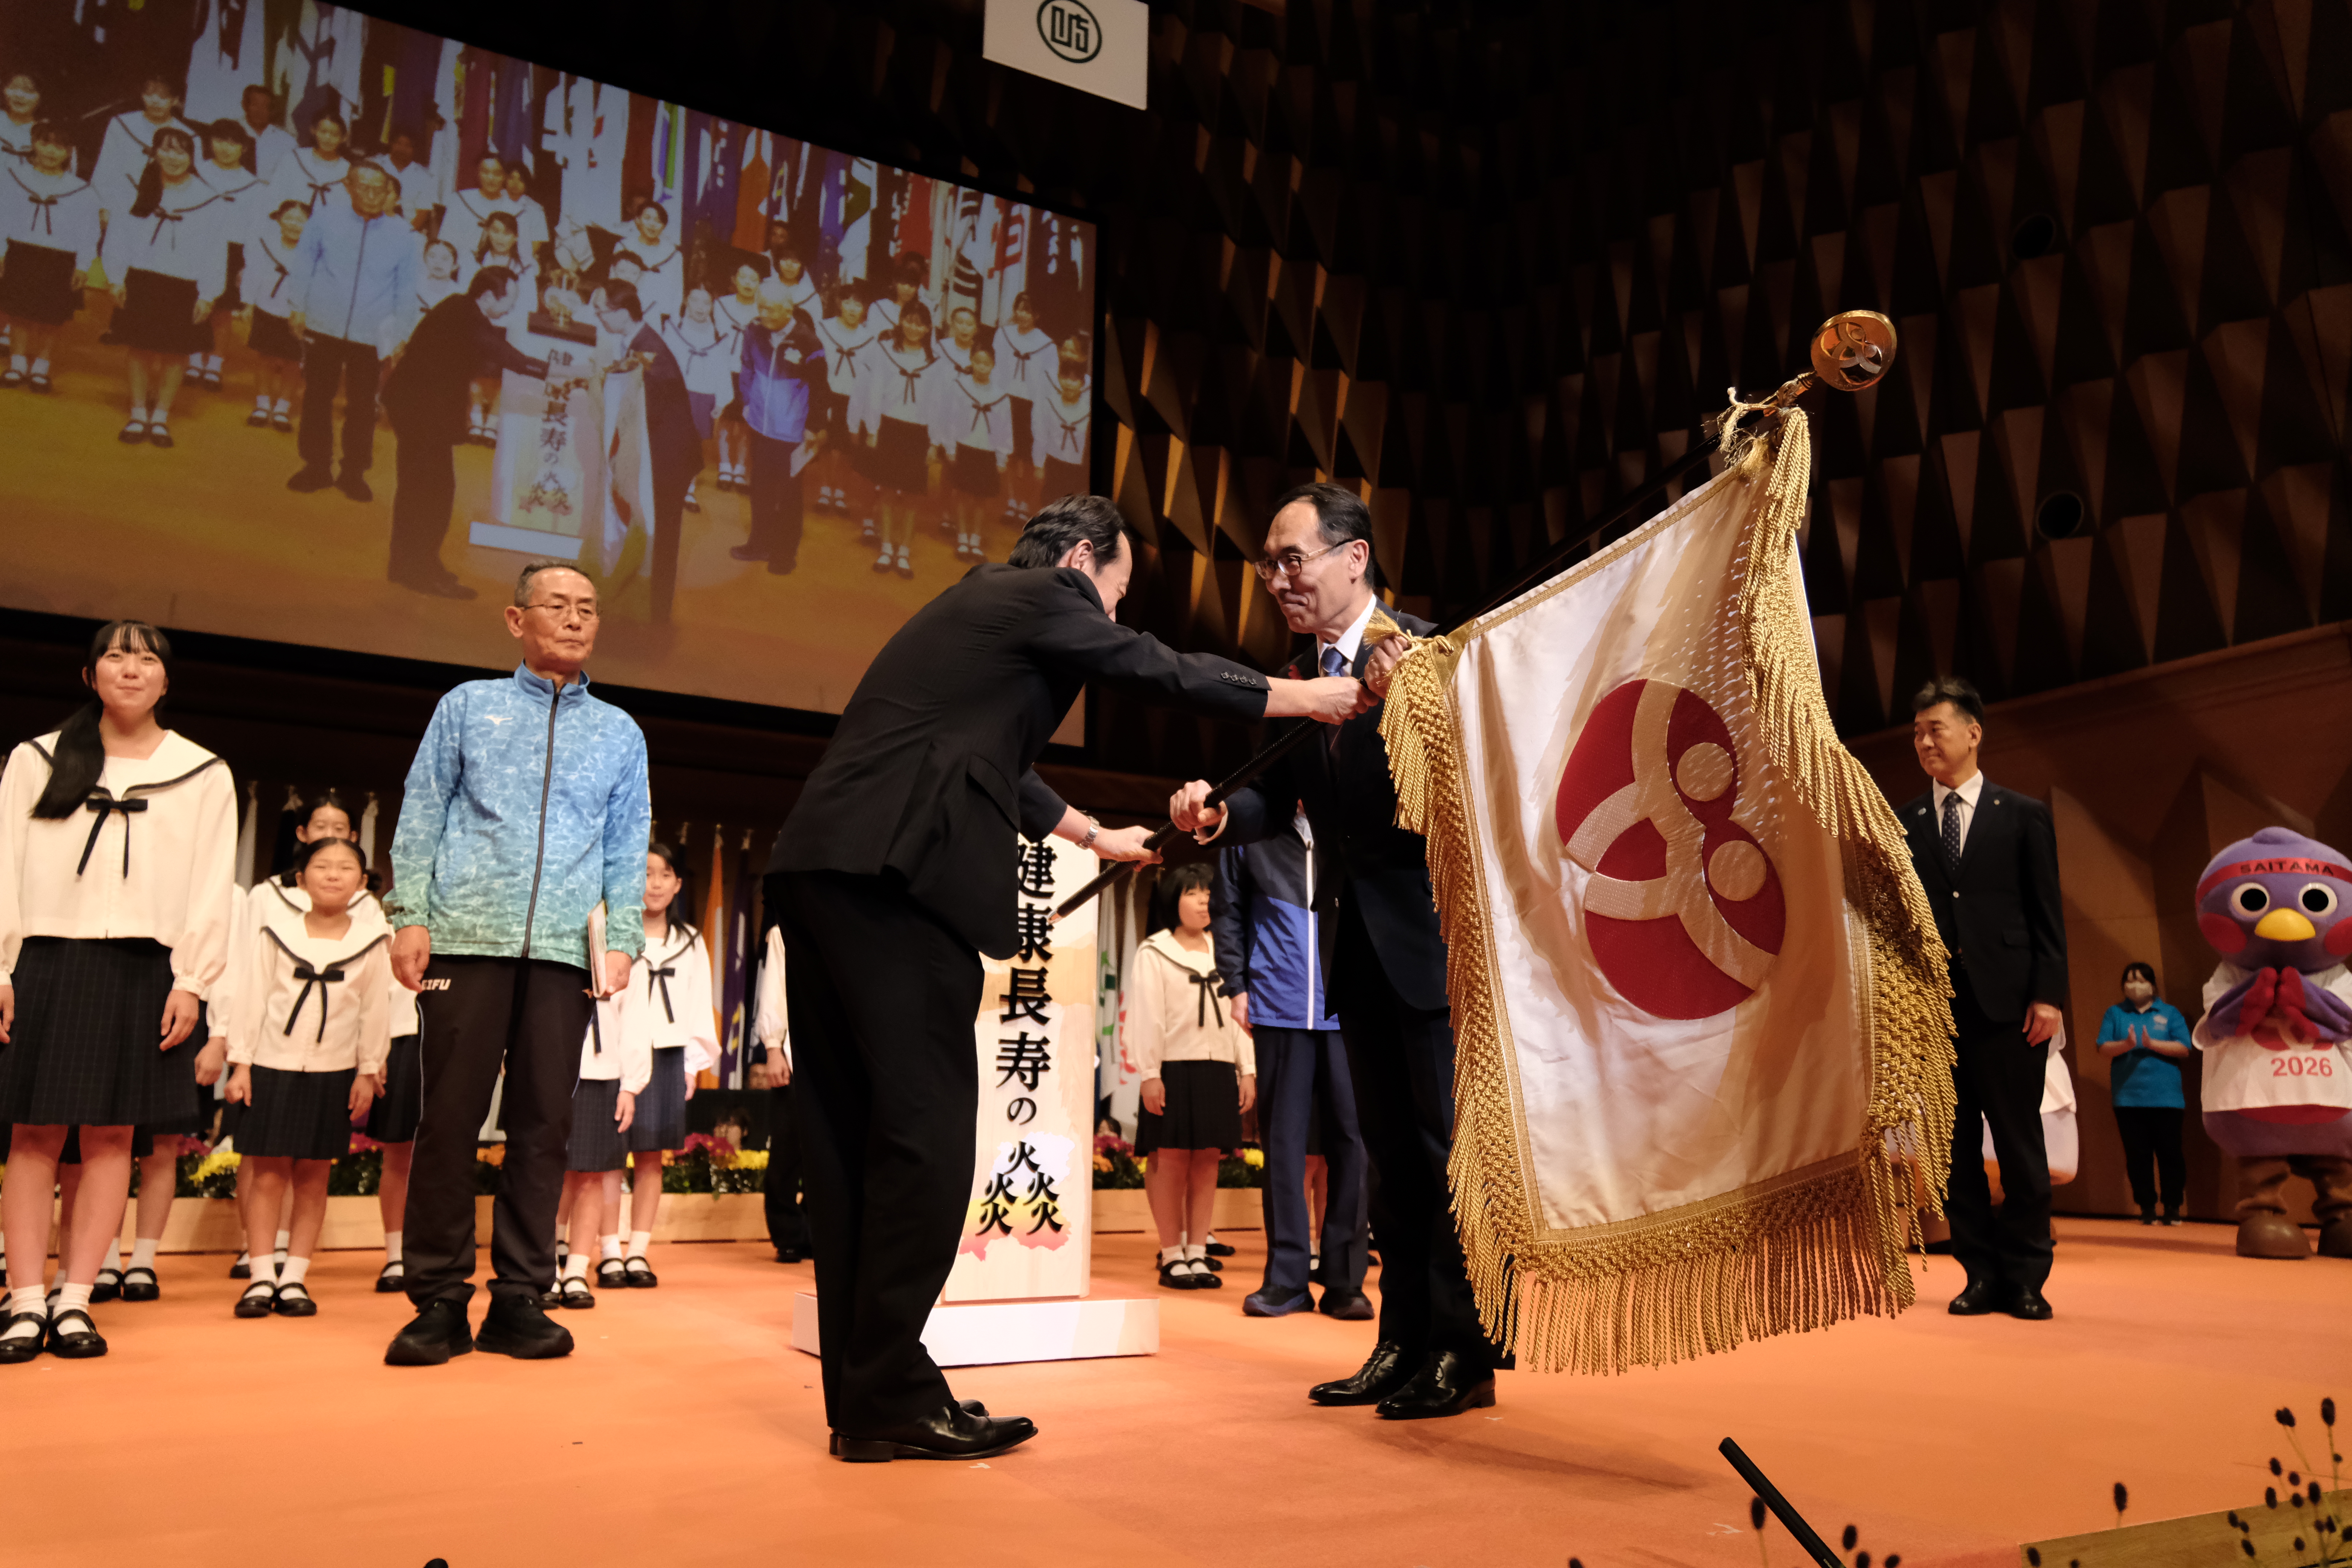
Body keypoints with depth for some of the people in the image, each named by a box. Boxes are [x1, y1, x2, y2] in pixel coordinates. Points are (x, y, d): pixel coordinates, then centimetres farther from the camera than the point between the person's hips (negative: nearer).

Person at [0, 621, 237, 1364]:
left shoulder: (202, 774, 9)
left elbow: (213, 886, 4)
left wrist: (191, 982, -5)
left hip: (143, 969, 0)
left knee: (110, 1138, 1)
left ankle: (74, 1301, 6)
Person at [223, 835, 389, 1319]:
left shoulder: (371, 942, 1)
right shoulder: (277, 932, 0)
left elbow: (376, 1011, 4)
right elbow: (251, 998, 2)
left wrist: (368, 1071, 3)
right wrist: (240, 1064, -1)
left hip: (334, 1073, 1)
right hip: (272, 1066, -1)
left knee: (313, 1178, 6)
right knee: (268, 1174, 0)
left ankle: (294, 1278, 13)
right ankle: (262, 1277, 7)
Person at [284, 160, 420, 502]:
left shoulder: (404, 235, -3)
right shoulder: (325, 218, -2)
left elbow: (406, 292, 5)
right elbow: (304, 262, 9)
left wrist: (400, 335, 4)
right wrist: (299, 307, 6)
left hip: (372, 336, -1)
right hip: (322, 328, 1)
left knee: (362, 406, 6)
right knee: (316, 398, 10)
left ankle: (354, 472, 20)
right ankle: (316, 466, 23)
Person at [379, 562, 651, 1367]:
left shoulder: (620, 733, 16)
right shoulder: (468, 706, 12)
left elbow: (627, 849, 13)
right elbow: (420, 816, 8)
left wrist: (622, 940, 2)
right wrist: (409, 916, -2)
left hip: (564, 953, 2)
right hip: (468, 939, -1)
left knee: (543, 1125, 1)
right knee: (450, 1119, -2)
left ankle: (519, 1299, 9)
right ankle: (439, 1300, 6)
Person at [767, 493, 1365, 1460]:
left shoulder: (976, 607, 30)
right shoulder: (1040, 599, 4)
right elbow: (1172, 677, 6)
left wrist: (1097, 836, 51)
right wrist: (1308, 698, 19)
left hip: (818, 872, 10)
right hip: (895, 875, -10)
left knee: (852, 1129, 8)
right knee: (924, 1126, -8)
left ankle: (860, 1398, 14)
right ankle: (890, 1399, -4)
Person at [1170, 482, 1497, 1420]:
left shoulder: (1427, 651, -11)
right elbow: (1277, 803, 5)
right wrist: (1217, 815, -15)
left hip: (1433, 936, -7)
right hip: (1361, 947, 7)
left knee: (1450, 1142, 0)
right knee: (1389, 1151, 13)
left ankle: (1464, 1352, 11)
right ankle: (1403, 1343, 24)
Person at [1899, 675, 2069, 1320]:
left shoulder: (2023, 815, 6)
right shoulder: (1901, 823, 10)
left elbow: (2047, 914, 3)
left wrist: (2048, 995, -5)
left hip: (2006, 1002, -2)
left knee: (2019, 1144, 3)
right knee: (1955, 1145, 6)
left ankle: (2026, 1278, 14)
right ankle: (1981, 1273, 15)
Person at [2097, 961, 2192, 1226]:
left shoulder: (2170, 1013, 8)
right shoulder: (2114, 1014, 10)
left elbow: (2184, 1049, -3)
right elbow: (2104, 1049, -1)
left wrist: (2152, 1044, -15)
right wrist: (2126, 1045, -19)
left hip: (2166, 1097, -1)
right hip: (2128, 1098, 1)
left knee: (2169, 1153, 0)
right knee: (2137, 1155, 2)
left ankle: (2173, 1207, 10)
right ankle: (2147, 1208, 10)